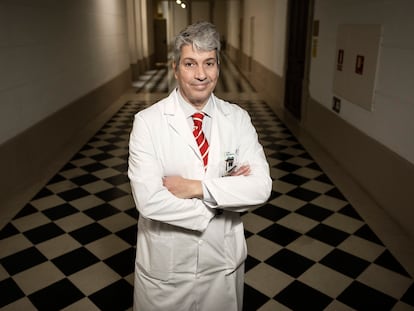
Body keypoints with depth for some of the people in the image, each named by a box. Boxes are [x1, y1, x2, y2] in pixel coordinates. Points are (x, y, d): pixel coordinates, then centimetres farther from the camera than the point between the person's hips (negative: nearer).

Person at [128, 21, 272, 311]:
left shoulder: (238, 118, -6)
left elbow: (261, 186, -15)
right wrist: (228, 191, -19)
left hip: (224, 260, 3)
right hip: (165, 265, -2)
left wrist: (197, 187, -24)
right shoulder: (148, 122, -14)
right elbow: (149, 200, -23)